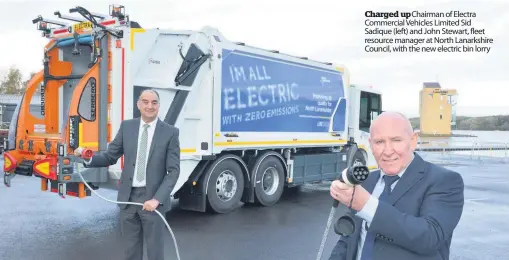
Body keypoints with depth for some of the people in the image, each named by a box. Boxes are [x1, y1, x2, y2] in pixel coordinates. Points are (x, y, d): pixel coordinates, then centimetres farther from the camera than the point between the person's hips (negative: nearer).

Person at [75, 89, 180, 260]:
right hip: (128, 196, 3)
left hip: (152, 198, -2)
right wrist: (88, 158, -14)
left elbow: (173, 171, -8)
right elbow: (110, 156, 6)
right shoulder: (127, 127, 5)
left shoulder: (170, 132, -5)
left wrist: (157, 199, -18)